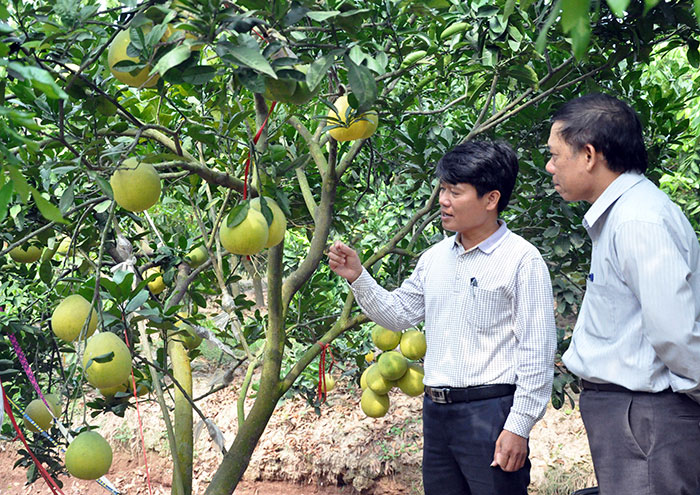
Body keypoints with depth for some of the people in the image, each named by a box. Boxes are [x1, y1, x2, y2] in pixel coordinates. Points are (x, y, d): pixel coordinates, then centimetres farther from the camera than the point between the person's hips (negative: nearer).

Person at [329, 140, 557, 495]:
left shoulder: (522, 260, -9)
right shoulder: (436, 257, 12)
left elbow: (537, 352, -12)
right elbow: (398, 314, 19)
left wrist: (518, 426, -15)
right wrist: (357, 277, 4)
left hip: (490, 411, -7)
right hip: (436, 411, 7)